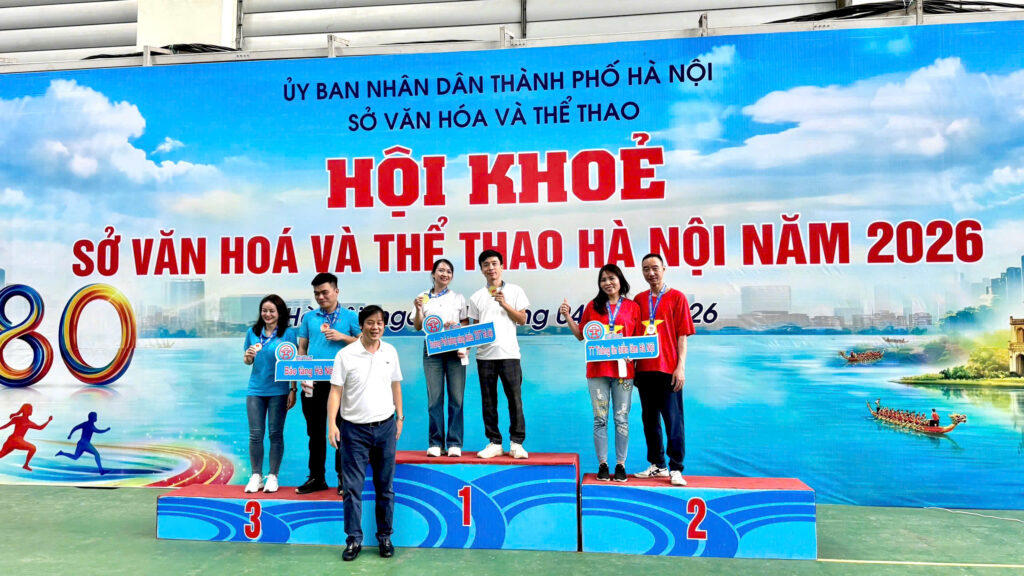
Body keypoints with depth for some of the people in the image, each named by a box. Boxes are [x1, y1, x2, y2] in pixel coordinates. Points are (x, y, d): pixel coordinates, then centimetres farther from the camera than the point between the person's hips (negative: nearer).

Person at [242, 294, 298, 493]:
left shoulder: (288, 334, -3)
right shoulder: (252, 332, 7)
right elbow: (247, 361, 14)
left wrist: (293, 390, -6)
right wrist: (248, 356, -10)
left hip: (278, 391, -3)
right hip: (256, 390, 3)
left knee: (276, 434, 4)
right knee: (255, 434, 3)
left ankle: (272, 476, 14)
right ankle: (256, 476, 15)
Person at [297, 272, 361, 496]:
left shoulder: (349, 316, 2)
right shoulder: (309, 317, 10)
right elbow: (302, 348, 10)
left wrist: (342, 337, -12)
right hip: (313, 382, 3)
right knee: (315, 432, 11)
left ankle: (343, 478, 15)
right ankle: (316, 477, 22)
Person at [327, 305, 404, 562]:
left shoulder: (390, 352, 4)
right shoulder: (345, 355, -6)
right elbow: (335, 391, -6)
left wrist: (400, 417, 12)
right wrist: (332, 424, -13)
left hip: (385, 427, 3)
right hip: (354, 428, -2)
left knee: (385, 487, 11)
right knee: (353, 487, 3)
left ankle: (385, 536, 23)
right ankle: (354, 539, 15)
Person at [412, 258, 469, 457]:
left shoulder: (458, 298, 9)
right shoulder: (423, 298, 9)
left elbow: (467, 325, 7)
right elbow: (418, 326, 7)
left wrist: (465, 348, -7)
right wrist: (418, 309, -11)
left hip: (455, 350, 0)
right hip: (432, 350, 0)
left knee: (456, 398, -2)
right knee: (434, 398, 0)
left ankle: (454, 443, 4)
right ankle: (435, 443, 8)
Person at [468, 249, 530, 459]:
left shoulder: (514, 291, 7)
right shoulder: (476, 297, 12)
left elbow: (522, 319, 4)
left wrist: (505, 304, -8)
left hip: (508, 353, -2)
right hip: (484, 354, 2)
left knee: (515, 398, -2)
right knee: (488, 401, 5)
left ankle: (516, 443, 7)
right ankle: (494, 443, 15)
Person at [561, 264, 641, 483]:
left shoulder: (632, 307, 6)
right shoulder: (593, 306, 9)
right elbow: (581, 335, 12)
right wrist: (567, 317, 2)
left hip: (623, 369, -1)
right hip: (597, 369, 1)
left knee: (621, 418, 4)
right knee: (600, 419, 3)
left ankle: (620, 465, 13)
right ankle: (602, 465, 11)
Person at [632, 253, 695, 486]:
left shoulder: (677, 297, 0)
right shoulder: (639, 299, 12)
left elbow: (682, 336, -3)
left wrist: (680, 367, -10)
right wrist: (632, 362, 8)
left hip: (668, 369, -4)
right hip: (644, 368, 5)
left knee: (673, 419, -2)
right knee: (650, 419, 11)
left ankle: (675, 469, 7)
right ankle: (656, 465, 23)